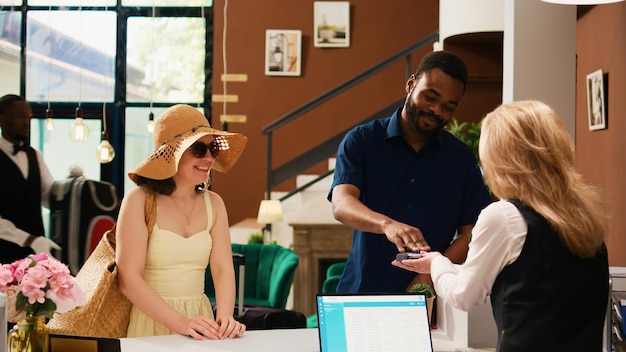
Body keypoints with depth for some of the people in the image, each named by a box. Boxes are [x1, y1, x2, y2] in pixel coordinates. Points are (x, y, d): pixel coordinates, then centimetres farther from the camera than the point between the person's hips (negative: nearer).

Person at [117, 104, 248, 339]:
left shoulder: (214, 204, 7)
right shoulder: (139, 201, -6)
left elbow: (223, 269, 0)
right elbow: (129, 279, -12)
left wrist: (225, 316, -18)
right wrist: (181, 322, -21)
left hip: (199, 317, 4)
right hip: (152, 321, -4)